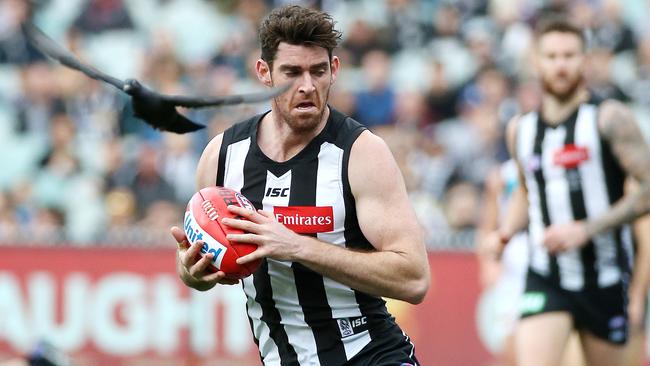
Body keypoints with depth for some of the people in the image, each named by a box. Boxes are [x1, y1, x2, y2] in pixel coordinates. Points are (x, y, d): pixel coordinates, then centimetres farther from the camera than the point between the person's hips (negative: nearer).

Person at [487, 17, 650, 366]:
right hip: (545, 279, 2)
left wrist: (586, 230, -18)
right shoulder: (520, 129, 9)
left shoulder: (609, 119, -7)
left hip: (605, 275, -2)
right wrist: (507, 231, 7)